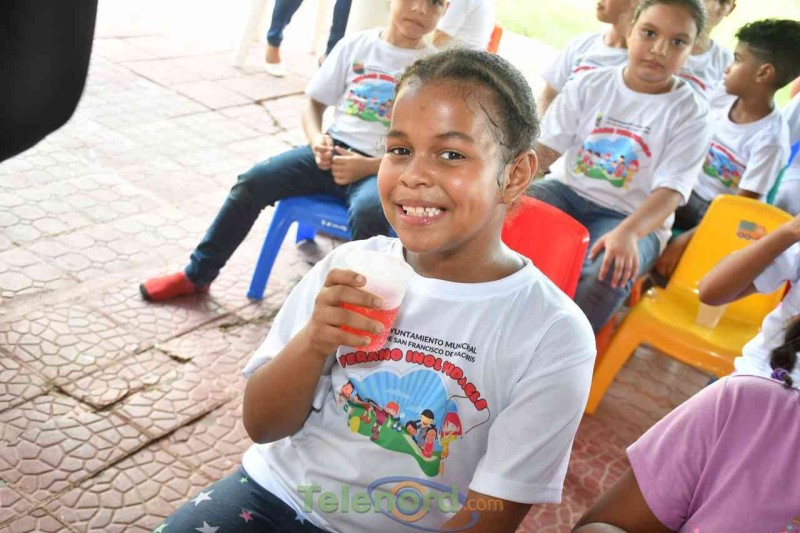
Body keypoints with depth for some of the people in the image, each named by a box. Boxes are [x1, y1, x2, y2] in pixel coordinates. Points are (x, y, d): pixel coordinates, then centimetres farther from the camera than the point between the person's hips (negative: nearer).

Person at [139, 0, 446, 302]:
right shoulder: (355, 45, 6)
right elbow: (314, 103, 12)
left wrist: (368, 166, -18)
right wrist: (316, 139, -10)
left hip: (382, 169, -3)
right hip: (334, 152, 3)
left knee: (368, 213, -37)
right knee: (252, 182, -13)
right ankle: (197, 275, 4)